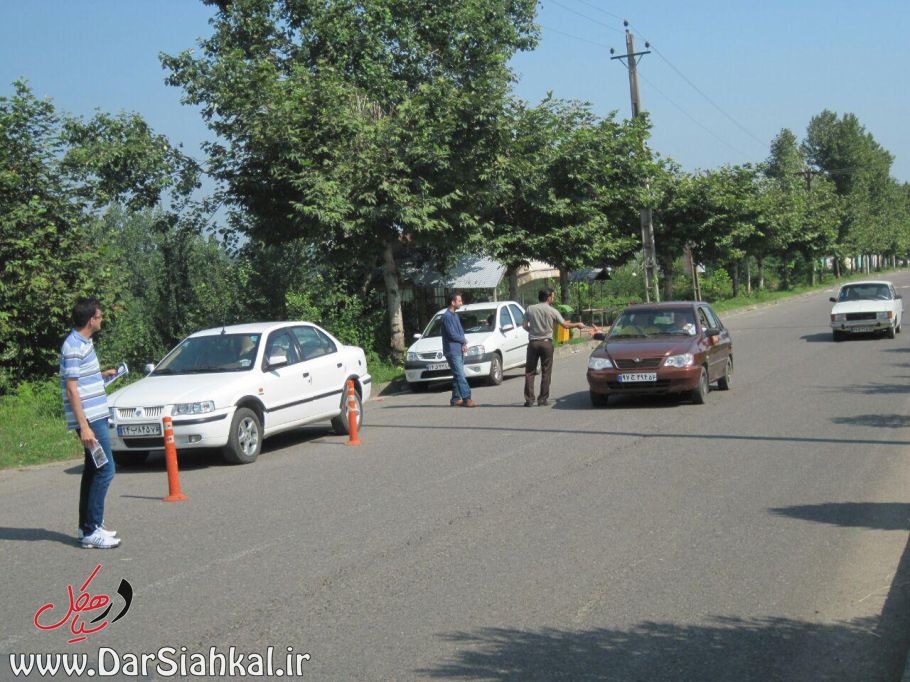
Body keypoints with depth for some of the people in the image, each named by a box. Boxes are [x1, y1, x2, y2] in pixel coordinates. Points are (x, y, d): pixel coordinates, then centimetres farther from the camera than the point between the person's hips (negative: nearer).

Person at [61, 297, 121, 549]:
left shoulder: (83, 343, 13)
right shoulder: (74, 348, -17)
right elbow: (72, 389, -20)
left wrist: (103, 374, 25)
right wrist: (84, 426, -23)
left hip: (95, 417, 10)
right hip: (90, 419, -10)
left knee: (93, 471, 14)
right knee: (105, 470, -10)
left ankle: (87, 526, 22)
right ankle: (91, 531, -7)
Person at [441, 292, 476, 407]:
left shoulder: (455, 315, 18)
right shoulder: (447, 316, -12)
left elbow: (461, 331, 18)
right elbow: (452, 334, -19)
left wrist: (464, 344, -1)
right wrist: (464, 340, -2)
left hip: (459, 350, 9)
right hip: (452, 350, -9)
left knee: (458, 375, 9)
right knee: (460, 375, -13)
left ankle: (456, 399, 13)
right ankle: (466, 399, -18)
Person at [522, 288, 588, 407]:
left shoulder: (530, 309, 2)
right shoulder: (552, 311, -3)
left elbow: (525, 326, 3)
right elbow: (565, 325, 0)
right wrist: (578, 324, 17)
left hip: (533, 343, 2)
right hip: (546, 343, -1)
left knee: (529, 372, 6)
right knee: (546, 372, 7)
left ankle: (529, 400, 1)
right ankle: (543, 399, 5)